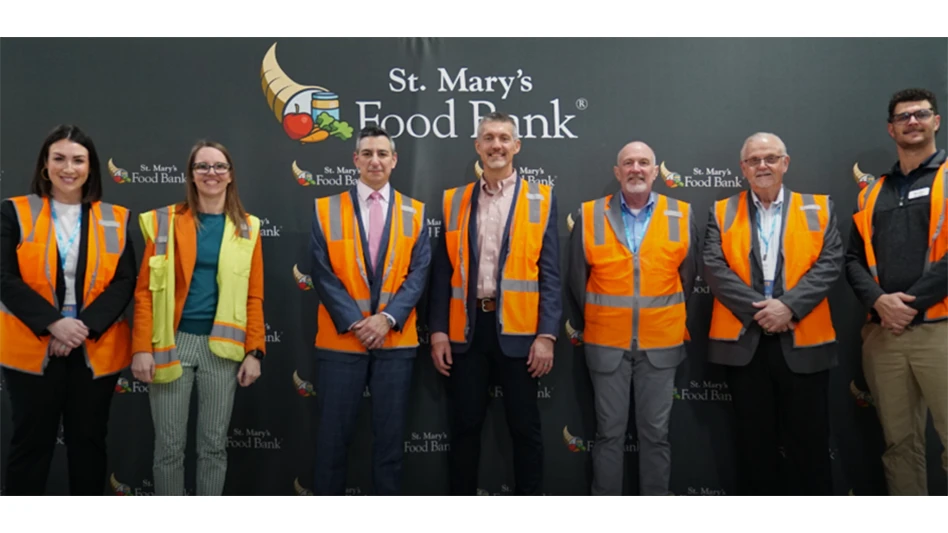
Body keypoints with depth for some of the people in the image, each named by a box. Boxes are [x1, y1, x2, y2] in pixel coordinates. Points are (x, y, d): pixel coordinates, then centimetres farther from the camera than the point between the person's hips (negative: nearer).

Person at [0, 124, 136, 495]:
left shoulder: (116, 219, 5)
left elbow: (125, 282, -2)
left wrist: (86, 327, -15)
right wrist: (53, 323, -19)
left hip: (96, 350, 2)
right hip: (32, 349, -1)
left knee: (89, 440, 12)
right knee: (31, 442, 8)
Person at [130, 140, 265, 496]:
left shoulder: (247, 227, 6)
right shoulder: (166, 221, 3)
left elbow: (254, 296, 4)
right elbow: (146, 290, 0)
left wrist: (254, 351, -2)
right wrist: (142, 348, -8)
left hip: (223, 346, 1)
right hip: (173, 343, -1)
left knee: (214, 444, 9)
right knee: (169, 445, 6)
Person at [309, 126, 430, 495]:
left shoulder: (414, 212, 6)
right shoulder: (326, 209, 3)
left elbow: (418, 274, 0)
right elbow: (323, 274, -3)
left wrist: (387, 318, -13)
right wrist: (355, 322, -12)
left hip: (396, 339, 1)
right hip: (341, 339, -1)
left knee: (391, 434, 9)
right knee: (333, 435, 6)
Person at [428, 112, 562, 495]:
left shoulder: (540, 199, 3)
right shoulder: (454, 200, 9)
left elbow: (549, 273, -1)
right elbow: (443, 272, 7)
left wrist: (546, 334, -8)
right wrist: (438, 330, 0)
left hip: (517, 328, -2)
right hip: (466, 328, 2)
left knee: (524, 427, 8)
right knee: (465, 425, 10)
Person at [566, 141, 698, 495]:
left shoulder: (682, 215, 1)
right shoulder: (589, 215, -1)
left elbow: (687, 278, 9)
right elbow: (577, 280, 6)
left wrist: (670, 321, 12)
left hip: (661, 344, 1)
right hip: (606, 344, 0)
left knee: (655, 433, 9)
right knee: (609, 432, 7)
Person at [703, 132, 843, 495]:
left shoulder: (819, 208, 8)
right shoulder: (722, 212, 8)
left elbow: (830, 264, -3)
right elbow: (714, 268, -4)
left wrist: (789, 305, -16)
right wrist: (758, 309, -14)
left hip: (803, 341, 0)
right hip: (744, 340, 0)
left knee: (809, 440, 6)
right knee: (754, 439, 9)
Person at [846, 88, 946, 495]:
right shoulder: (872, 194, 17)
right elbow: (854, 259, 11)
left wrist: (912, 302, -13)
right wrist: (879, 301, -7)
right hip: (883, 333, 4)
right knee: (899, 442, 10)